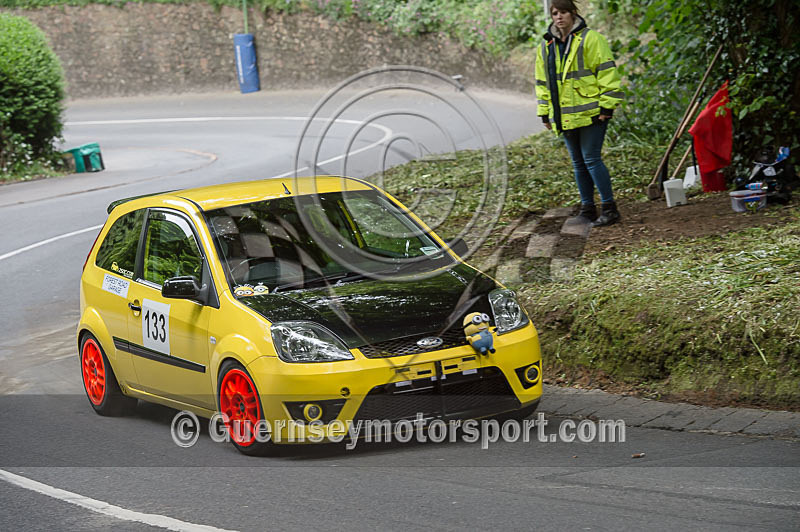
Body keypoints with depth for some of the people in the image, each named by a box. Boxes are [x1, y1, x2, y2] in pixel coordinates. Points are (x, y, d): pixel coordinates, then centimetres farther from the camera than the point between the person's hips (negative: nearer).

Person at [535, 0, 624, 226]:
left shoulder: (590, 39, -5)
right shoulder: (546, 46, 14)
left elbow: (607, 72, -8)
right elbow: (543, 82, 21)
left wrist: (606, 106, -13)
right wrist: (545, 113, 16)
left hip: (590, 113, -6)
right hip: (565, 117, 6)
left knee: (591, 159, -10)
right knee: (578, 163, 11)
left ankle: (609, 208, -3)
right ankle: (587, 209, 18)